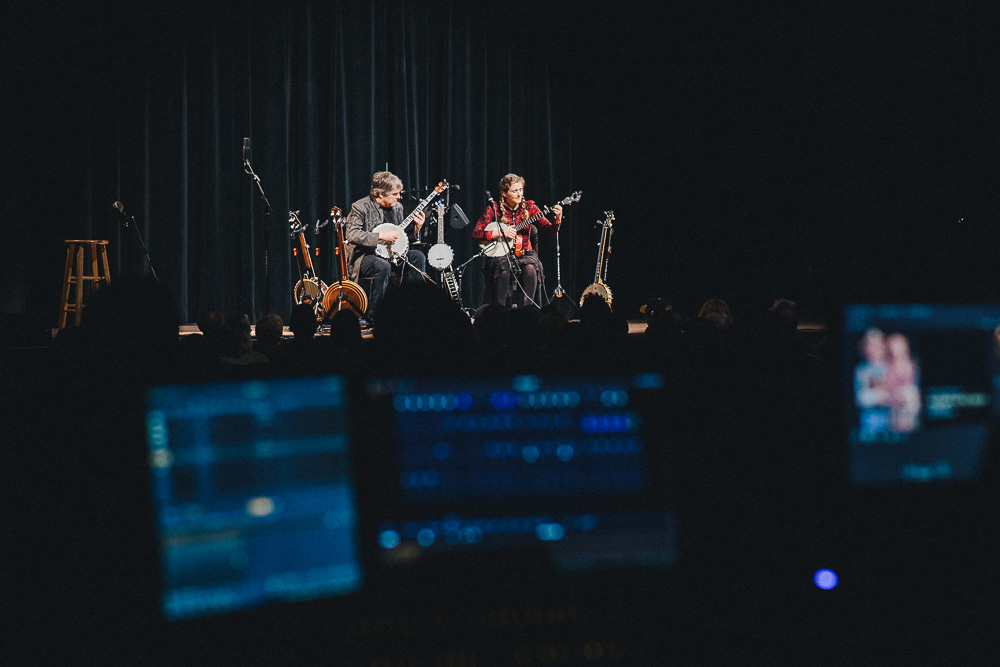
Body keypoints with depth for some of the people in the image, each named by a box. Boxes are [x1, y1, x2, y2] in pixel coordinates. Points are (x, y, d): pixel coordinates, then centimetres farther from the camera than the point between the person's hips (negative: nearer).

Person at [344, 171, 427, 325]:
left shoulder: (397, 207, 11)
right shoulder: (360, 207, -10)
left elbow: (401, 237, 19)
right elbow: (352, 235, -22)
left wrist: (415, 229, -1)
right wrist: (381, 236, -26)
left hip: (389, 254, 7)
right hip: (364, 256, -7)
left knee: (418, 257, -15)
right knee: (383, 266, -37)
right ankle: (372, 317, -30)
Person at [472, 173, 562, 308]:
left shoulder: (528, 207, 4)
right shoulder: (494, 209, -1)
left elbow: (551, 229, 1)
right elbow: (475, 234, -6)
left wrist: (558, 219, -21)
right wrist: (500, 233, -16)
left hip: (524, 253, 2)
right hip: (500, 255, -2)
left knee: (530, 268, -32)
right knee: (504, 271, -35)